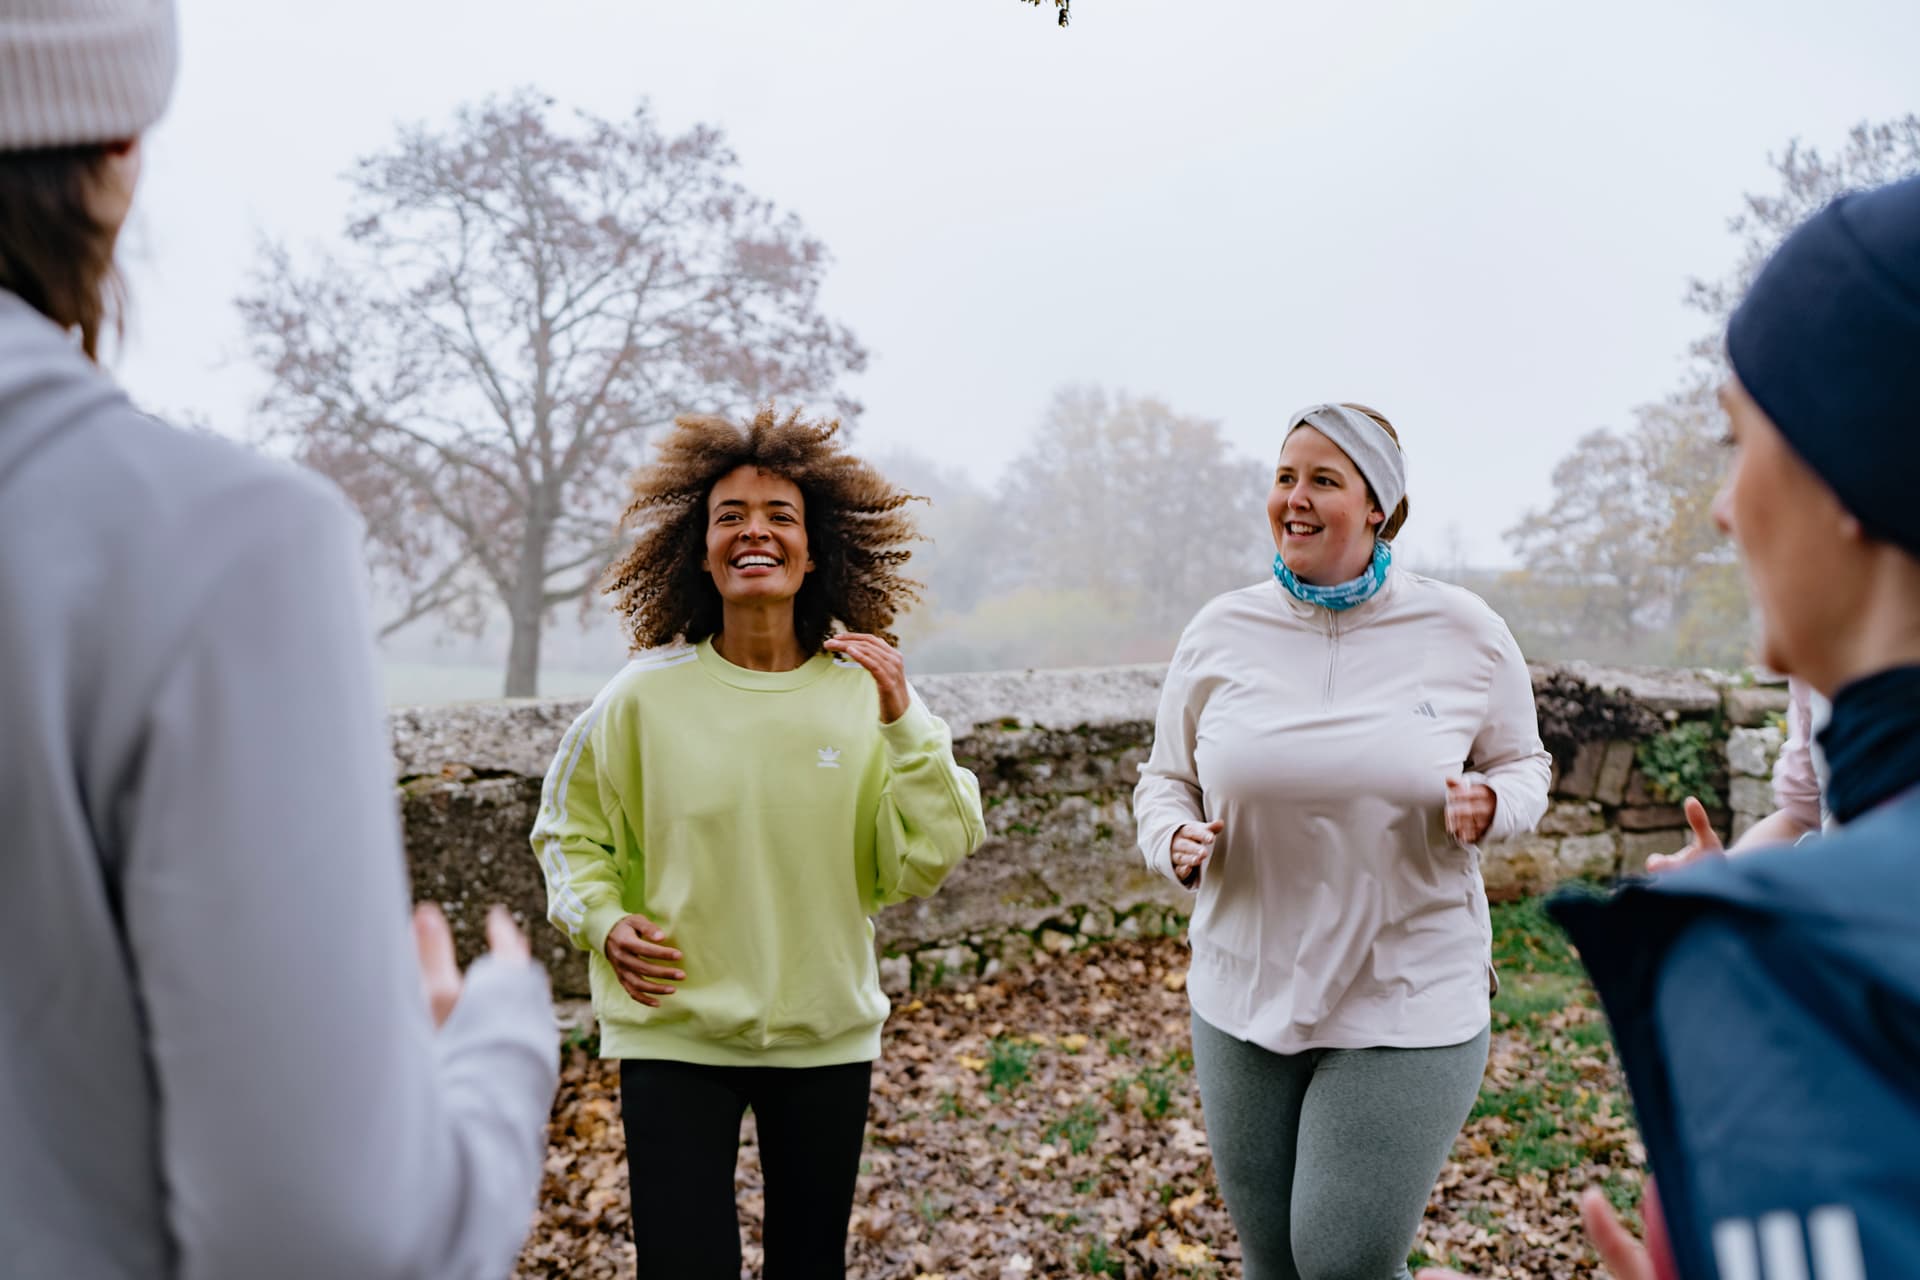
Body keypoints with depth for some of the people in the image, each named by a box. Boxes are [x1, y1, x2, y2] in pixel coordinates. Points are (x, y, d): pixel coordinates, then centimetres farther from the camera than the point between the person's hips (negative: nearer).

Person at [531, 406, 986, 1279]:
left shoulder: (863, 692, -7)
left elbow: (924, 865, -11)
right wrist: (602, 920, -11)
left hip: (827, 1039, 2)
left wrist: (902, 719, -19)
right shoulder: (647, 696, -10)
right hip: (673, 1039, -2)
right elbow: (568, 832, 6)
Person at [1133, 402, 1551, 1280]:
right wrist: (1176, 843, -14)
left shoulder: (1464, 632, -5)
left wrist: (1487, 806, -15)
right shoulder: (1220, 633, -1)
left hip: (1409, 1004, -2)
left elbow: (1522, 765, 8)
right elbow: (1165, 780, 8)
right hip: (1246, 1000, 3)